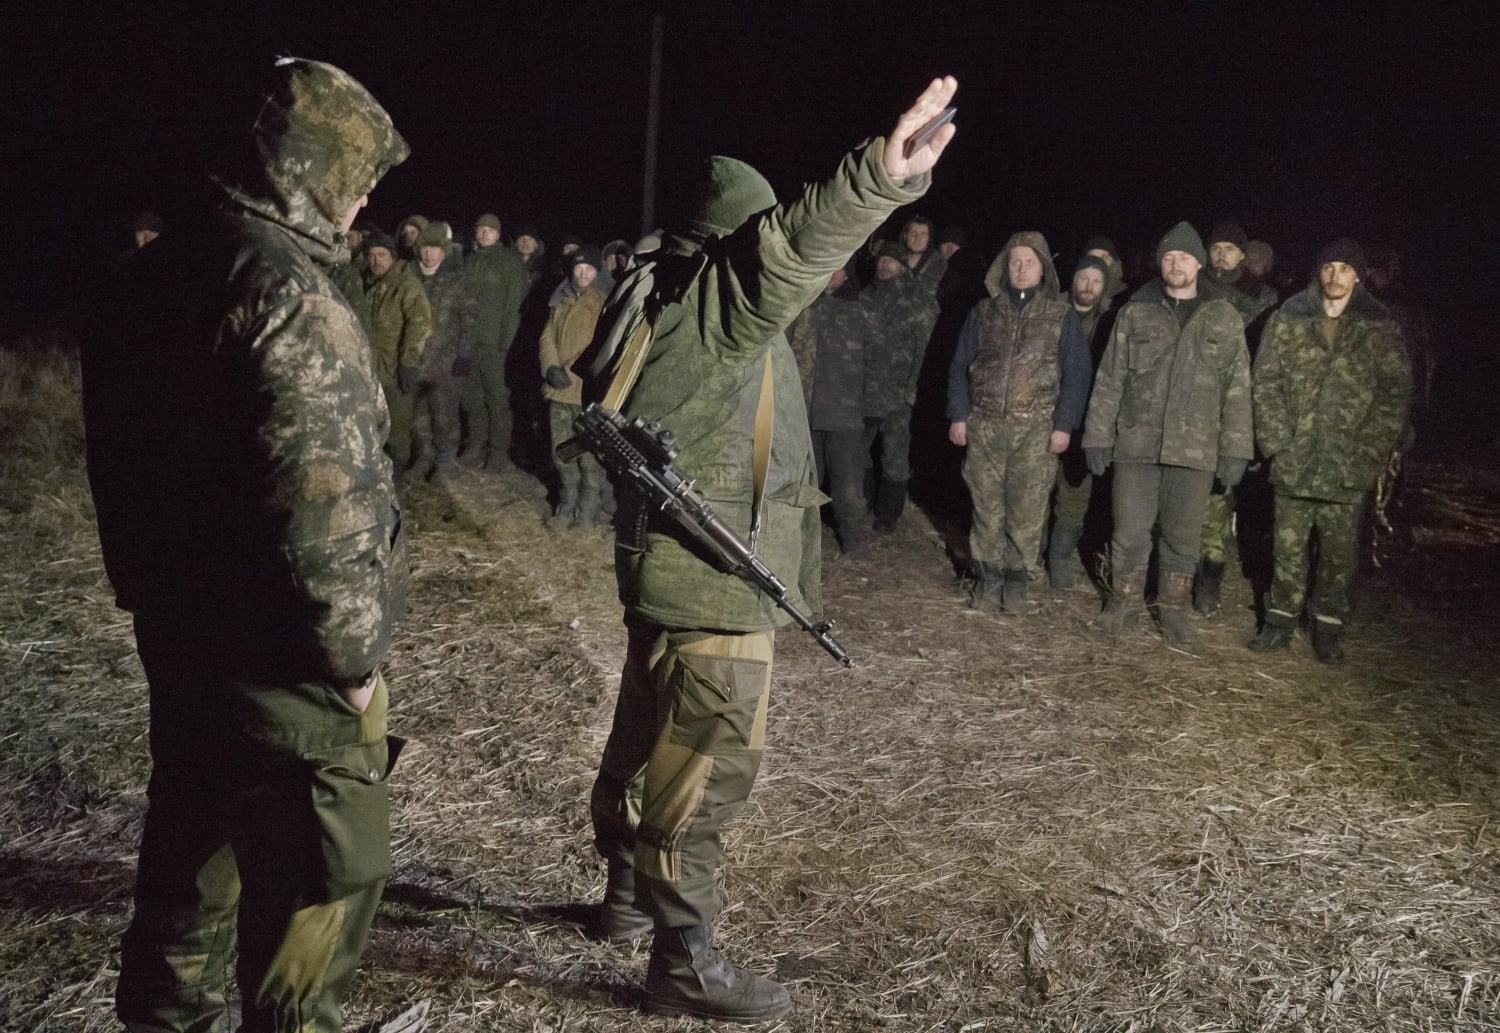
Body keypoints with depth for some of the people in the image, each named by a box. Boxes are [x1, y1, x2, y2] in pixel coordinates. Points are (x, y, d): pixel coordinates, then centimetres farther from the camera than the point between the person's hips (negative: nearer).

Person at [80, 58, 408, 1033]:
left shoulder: (158, 273, 9)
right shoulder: (286, 290, -20)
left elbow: (126, 453, 16)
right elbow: (317, 502, -26)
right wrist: (354, 653, -16)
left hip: (180, 631, 9)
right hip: (279, 659, -9)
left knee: (195, 845, 24)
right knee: (317, 878, 4)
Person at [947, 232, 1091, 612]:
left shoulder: (1062, 317, 5)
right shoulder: (984, 312, 11)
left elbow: (1077, 375, 3)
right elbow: (960, 366, 12)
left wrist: (1064, 425, -5)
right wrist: (959, 415, 4)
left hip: (1036, 430, -2)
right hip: (984, 426, 2)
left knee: (1026, 512, -3)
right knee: (987, 509, 4)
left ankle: (1017, 585, 7)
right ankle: (987, 581, 13)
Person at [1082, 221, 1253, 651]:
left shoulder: (1225, 319, 5)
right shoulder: (1136, 313, 6)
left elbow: (1237, 389, 5)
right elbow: (1109, 379, 7)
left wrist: (1235, 449, -1)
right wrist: (1097, 435, 2)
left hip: (1194, 448, 0)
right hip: (1136, 442, 0)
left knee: (1183, 535, 7)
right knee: (1130, 530, 4)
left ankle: (1173, 609, 19)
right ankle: (1124, 602, 20)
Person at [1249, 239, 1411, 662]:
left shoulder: (1379, 329, 1)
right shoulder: (1288, 320, 3)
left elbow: (1395, 393, 0)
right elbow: (1266, 382, 3)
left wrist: (1368, 451, -7)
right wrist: (1276, 441, -5)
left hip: (1347, 465, -1)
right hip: (1293, 460, 1)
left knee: (1339, 551, 5)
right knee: (1288, 546, 7)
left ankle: (1328, 626, 19)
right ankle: (1281, 621, 19)